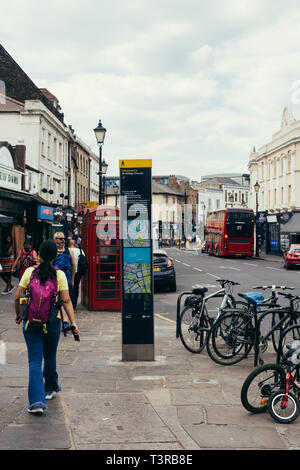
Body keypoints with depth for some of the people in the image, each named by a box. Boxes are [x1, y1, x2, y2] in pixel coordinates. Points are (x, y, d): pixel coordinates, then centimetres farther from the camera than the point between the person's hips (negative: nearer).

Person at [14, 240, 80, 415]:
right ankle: (50, 388, 39)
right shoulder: (59, 274, -5)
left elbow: (18, 297, -2)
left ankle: (37, 400, -9)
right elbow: (66, 300, -9)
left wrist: (18, 314, 15)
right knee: (50, 357, 21)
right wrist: (73, 322, -7)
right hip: (53, 321, 1)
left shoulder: (29, 271, -4)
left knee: (35, 360, 1)